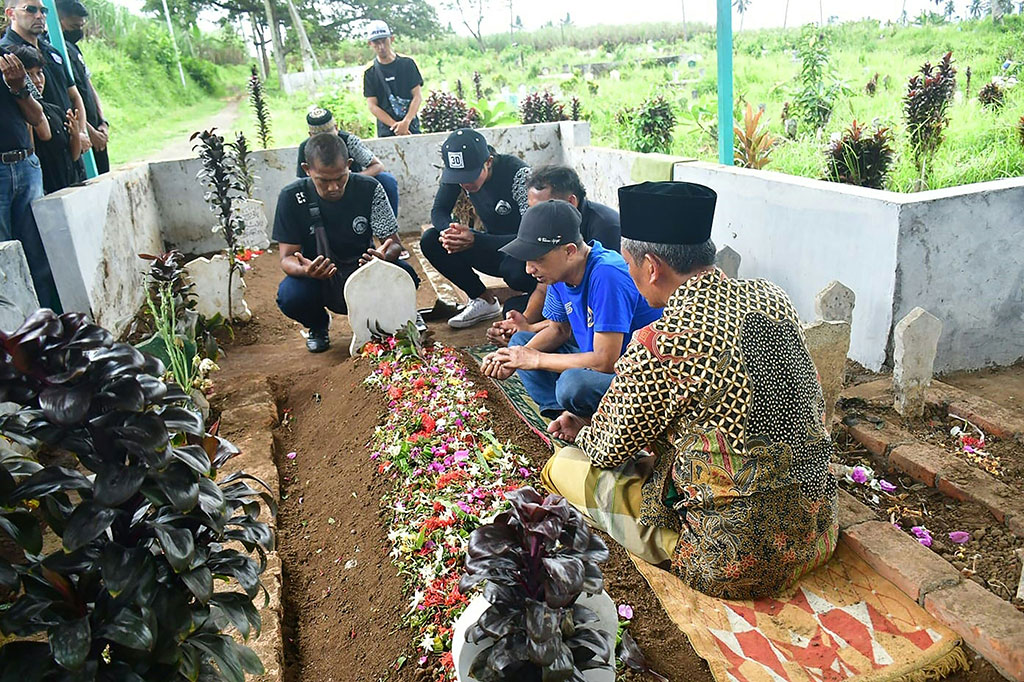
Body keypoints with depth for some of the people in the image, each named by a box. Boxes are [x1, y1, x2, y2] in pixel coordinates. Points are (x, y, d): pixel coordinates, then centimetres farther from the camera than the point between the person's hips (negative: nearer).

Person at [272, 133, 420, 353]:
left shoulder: (369, 189, -12)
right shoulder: (292, 198, -12)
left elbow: (394, 243, -9)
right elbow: (287, 258, -12)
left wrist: (384, 256, -36)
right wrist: (304, 270, -37)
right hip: (318, 279, 0)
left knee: (405, 276, -30)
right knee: (289, 296, -32)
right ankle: (318, 324, 7)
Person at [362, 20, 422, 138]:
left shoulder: (407, 63, 6)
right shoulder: (370, 72, 6)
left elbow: (418, 96, 2)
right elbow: (372, 105, 1)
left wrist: (406, 122, -12)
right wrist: (395, 125, -11)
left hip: (411, 128, 0)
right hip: (386, 131, 0)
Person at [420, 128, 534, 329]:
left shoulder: (517, 173, -27)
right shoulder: (456, 172, -11)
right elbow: (439, 211, -3)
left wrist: (475, 240, -42)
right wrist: (449, 231, -29)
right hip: (493, 245, 6)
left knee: (517, 270, -41)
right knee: (430, 240, -14)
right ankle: (484, 302, -2)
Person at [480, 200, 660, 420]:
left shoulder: (606, 276, -28)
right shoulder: (560, 272, -2)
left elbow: (605, 361, -28)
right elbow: (558, 329, 12)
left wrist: (536, 359, -19)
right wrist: (517, 357, -8)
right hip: (600, 359, 9)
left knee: (573, 383, -36)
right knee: (520, 342, 7)